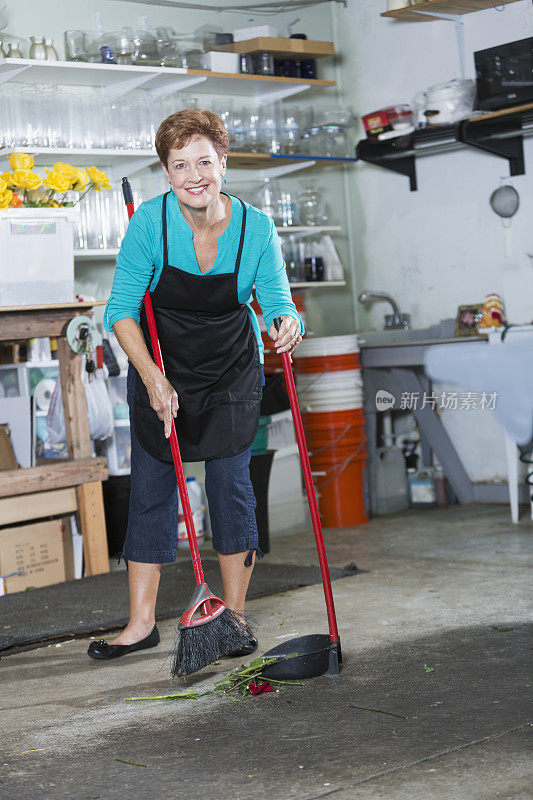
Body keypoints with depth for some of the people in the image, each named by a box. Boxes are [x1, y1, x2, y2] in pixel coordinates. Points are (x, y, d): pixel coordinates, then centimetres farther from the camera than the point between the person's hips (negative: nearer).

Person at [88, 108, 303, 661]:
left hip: (232, 372, 0)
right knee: (151, 488, 2)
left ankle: (234, 614, 13)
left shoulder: (255, 228, -16)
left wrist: (286, 323, -36)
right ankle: (141, 621, 10)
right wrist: (152, 377, -30)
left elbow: (277, 300, -11)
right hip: (159, 369, 0)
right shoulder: (150, 221, -19)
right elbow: (121, 309, -18)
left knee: (231, 484, 0)